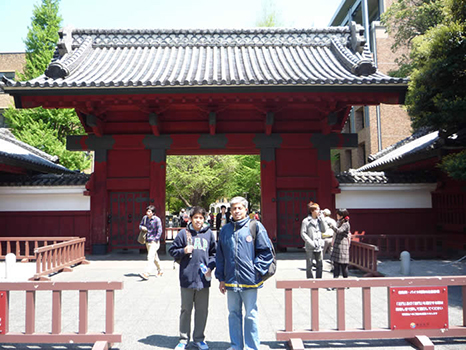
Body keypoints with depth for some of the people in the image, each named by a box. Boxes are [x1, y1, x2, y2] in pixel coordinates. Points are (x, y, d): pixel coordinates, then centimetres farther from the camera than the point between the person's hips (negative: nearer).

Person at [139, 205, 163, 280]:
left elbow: (159, 231, -13)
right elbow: (140, 225, 18)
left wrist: (155, 240, -18)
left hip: (154, 241, -7)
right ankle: (160, 271, 34)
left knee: (150, 257, -17)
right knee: (155, 257, 19)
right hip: (147, 241, 7)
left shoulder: (157, 219, -12)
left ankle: (146, 273, -23)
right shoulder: (144, 218, 6)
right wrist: (142, 227, -6)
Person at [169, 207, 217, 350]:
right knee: (186, 309, 10)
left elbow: (214, 253, 12)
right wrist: (183, 251, -13)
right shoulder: (184, 233, -1)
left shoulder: (209, 234, 4)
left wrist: (210, 266, -2)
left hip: (203, 279, 2)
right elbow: (172, 251, 5)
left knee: (202, 310, 11)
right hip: (187, 278, -1)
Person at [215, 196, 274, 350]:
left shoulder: (255, 226, -2)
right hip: (231, 280, 4)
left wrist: (256, 270, -9)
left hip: (249, 280, -4)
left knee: (251, 314, 6)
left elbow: (266, 251, -2)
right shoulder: (225, 229, 10)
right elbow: (220, 256, 14)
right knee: (234, 313, 14)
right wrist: (221, 278, 10)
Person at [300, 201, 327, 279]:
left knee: (319, 265, 8)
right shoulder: (306, 221, -5)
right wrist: (311, 242, -15)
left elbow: (324, 230, 1)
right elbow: (303, 234, -7)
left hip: (319, 246, 5)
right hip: (310, 248, -5)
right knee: (309, 265, 2)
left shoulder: (319, 220, 11)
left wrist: (321, 218, -4)